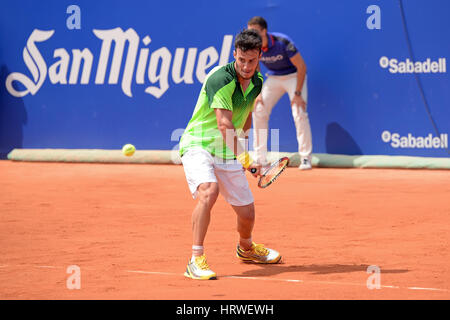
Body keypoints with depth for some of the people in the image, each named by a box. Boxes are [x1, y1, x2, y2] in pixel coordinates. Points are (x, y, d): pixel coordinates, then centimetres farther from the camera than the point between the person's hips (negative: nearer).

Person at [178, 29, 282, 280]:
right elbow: (224, 124, -29)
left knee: (247, 213, 8)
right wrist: (244, 158, -34)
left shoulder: (257, 81, 3)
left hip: (229, 152, 7)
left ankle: (246, 247, 44)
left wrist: (244, 140, 28)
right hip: (198, 144, -7)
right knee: (209, 190, -35)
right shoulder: (220, 79, -22)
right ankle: (196, 260, -31)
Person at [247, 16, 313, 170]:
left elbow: (301, 67, -22)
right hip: (273, 78, 5)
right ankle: (260, 158, 2)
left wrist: (297, 93, -23)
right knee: (258, 111, -7)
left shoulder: (282, 42, -30)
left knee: (299, 114, -20)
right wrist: (258, 93, -5)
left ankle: (305, 158, -11)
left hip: (294, 76, -5)